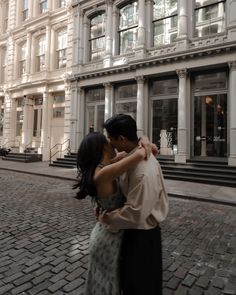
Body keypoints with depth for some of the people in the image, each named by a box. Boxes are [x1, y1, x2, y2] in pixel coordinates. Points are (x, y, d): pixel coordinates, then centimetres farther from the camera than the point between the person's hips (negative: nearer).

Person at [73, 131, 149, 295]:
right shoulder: (103, 174, -30)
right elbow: (138, 155, -41)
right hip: (110, 237, -8)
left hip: (109, 232, 8)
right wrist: (144, 148, -19)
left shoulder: (101, 167, -4)